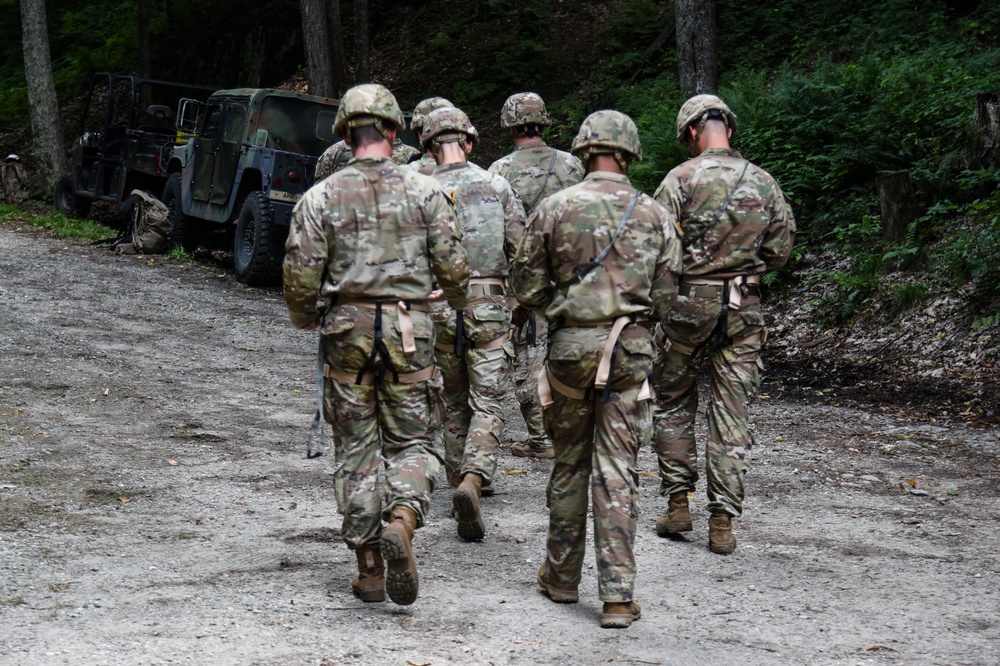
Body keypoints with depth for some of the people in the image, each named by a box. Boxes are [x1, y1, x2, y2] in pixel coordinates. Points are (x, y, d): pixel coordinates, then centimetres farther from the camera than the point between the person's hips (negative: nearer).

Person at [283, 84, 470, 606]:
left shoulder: (321, 197, -2)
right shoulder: (424, 191, -2)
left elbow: (300, 274, -4)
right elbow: (452, 265, -2)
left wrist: (306, 319, 17)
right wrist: (458, 300, 21)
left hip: (346, 329, 1)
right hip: (408, 329, 0)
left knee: (356, 448, 9)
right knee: (412, 441, 9)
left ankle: (369, 567, 10)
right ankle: (401, 521, -20)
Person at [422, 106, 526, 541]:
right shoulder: (496, 186, 0)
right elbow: (522, 249, 0)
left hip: (439, 308, 1)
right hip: (489, 308, -1)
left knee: (454, 403, 17)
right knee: (488, 404, -1)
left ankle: (460, 484, 23)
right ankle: (473, 481, -23)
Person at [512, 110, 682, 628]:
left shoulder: (555, 208, -3)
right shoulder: (655, 215, 1)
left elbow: (527, 288, -1)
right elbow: (665, 297, 3)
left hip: (571, 346, 0)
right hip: (631, 350, 0)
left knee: (569, 463, 14)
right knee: (616, 471, 1)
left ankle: (562, 576, 25)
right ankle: (618, 594, -2)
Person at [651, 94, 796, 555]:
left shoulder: (682, 179, -8)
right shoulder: (763, 182, 3)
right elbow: (781, 249, 7)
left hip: (688, 303, -3)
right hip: (744, 309, 3)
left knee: (673, 404, 15)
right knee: (731, 414, 5)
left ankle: (678, 504, 14)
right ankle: (722, 523, 5)